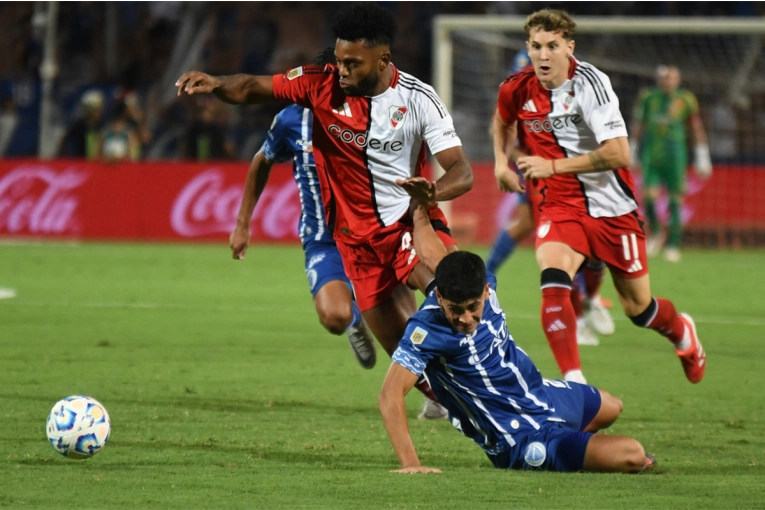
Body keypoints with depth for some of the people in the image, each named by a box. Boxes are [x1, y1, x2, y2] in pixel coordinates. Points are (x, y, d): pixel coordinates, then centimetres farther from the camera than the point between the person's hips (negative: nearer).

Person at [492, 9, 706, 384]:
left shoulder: (589, 83, -21)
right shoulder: (517, 90, -5)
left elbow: (618, 154, -28)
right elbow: (503, 120, 23)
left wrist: (554, 165, -25)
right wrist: (501, 161, 7)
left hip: (613, 208, -3)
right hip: (561, 207, 3)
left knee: (638, 309, 10)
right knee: (553, 283, -27)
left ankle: (683, 333, 45)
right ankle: (573, 382, -26)